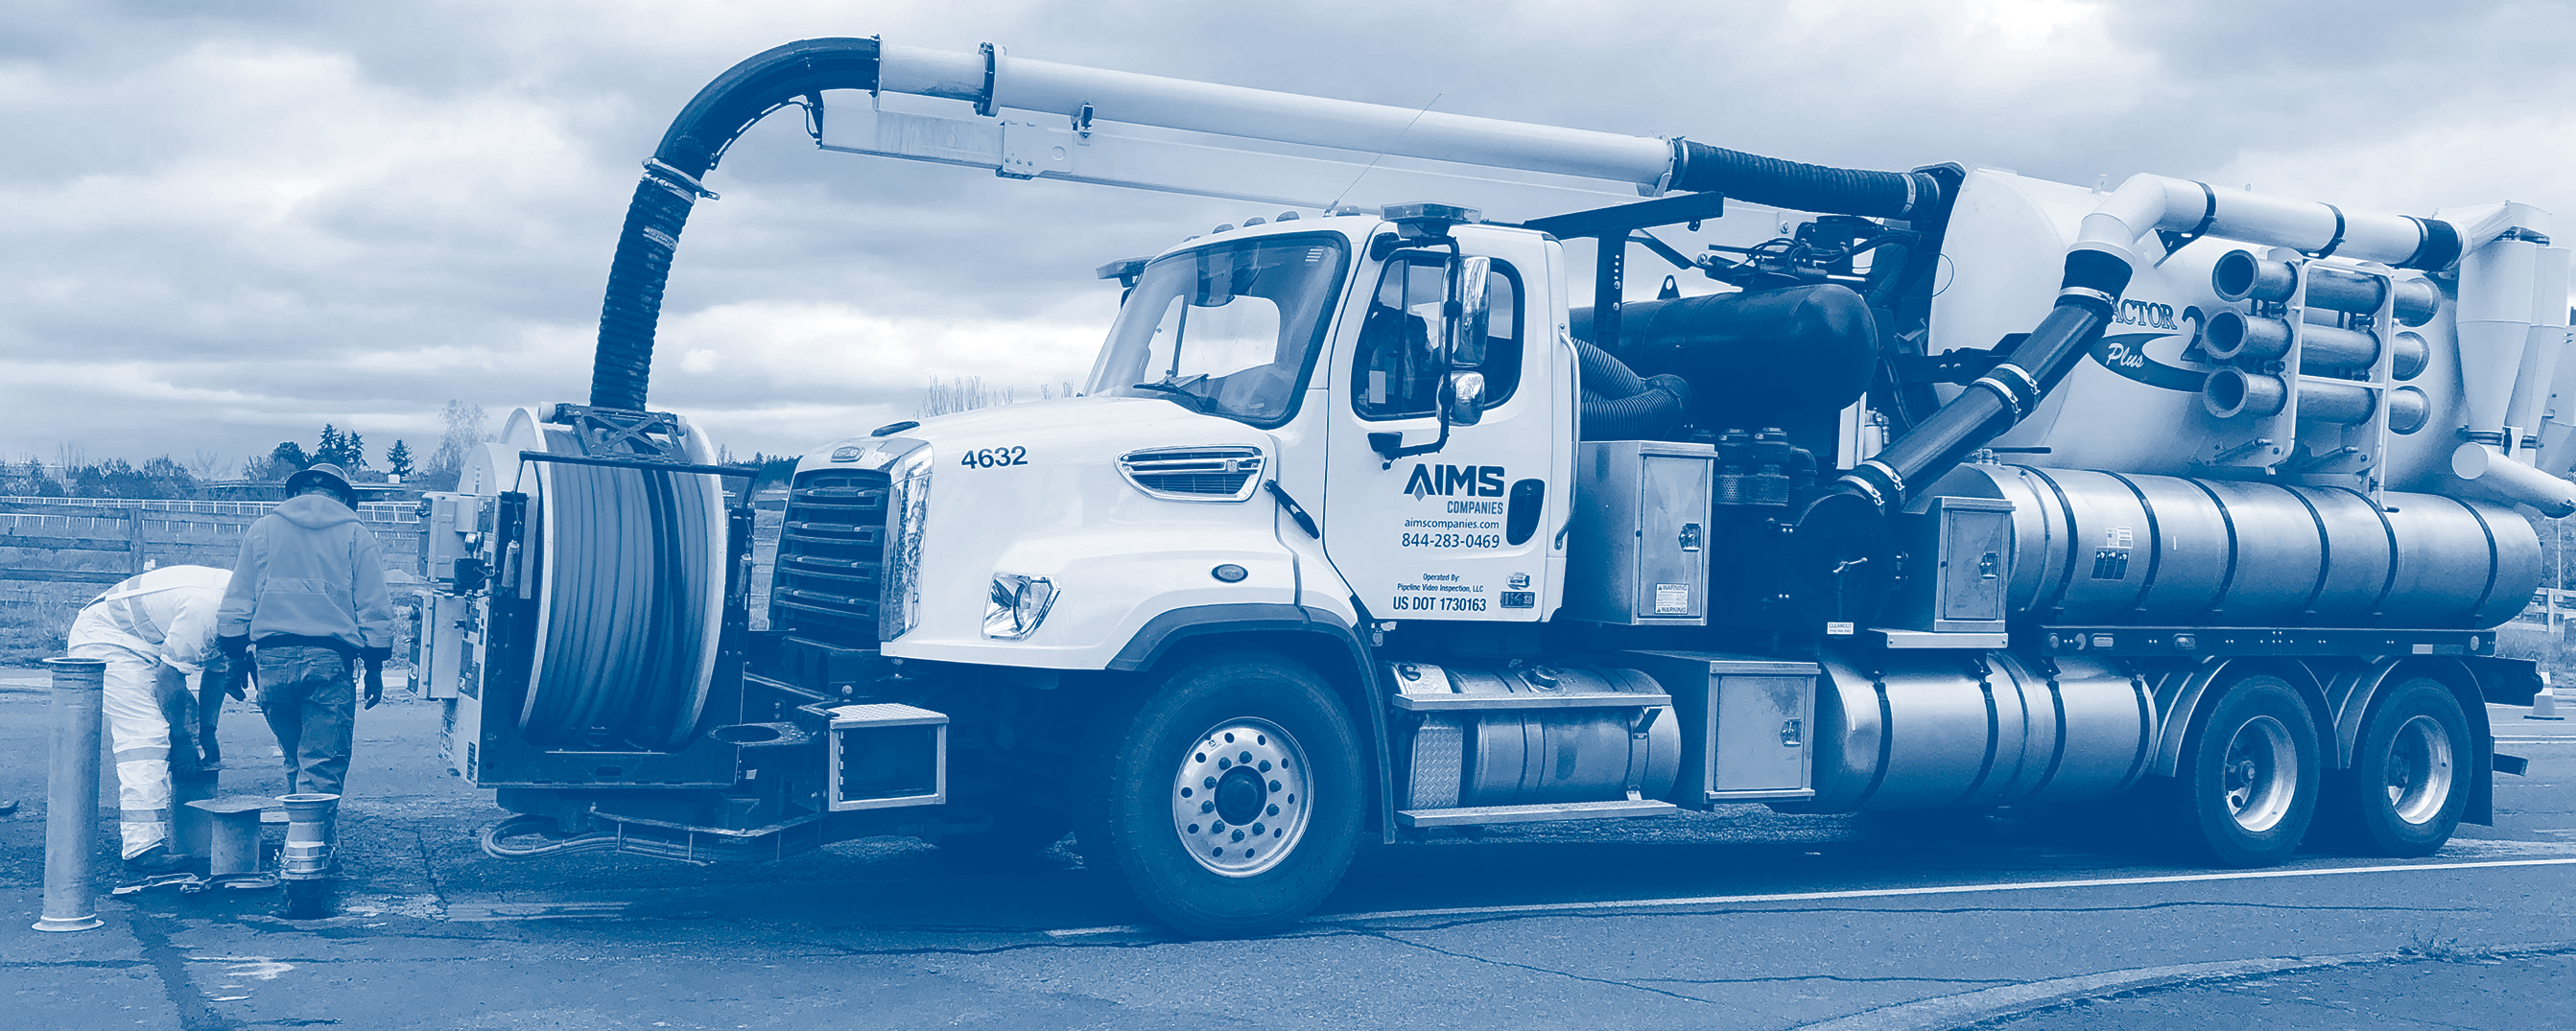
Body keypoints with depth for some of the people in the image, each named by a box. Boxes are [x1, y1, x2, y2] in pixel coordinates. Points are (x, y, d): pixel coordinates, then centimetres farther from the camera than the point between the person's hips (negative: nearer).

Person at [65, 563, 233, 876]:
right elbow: (168, 679, -26)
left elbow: (215, 674, 10)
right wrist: (183, 740, -16)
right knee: (144, 738, -18)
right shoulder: (205, 607, -31)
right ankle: (143, 849, -22)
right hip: (102, 637, -10)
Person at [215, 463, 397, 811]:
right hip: (330, 660, -2)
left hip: (272, 659, 2)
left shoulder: (262, 529, 16)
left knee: (295, 757, 17)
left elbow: (237, 602, 13)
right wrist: (375, 667, 11)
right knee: (324, 763, -1)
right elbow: (374, 608, 7)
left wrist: (235, 655, 18)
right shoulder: (356, 535, 10)